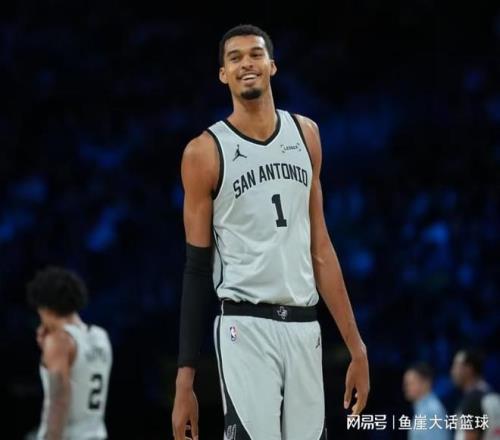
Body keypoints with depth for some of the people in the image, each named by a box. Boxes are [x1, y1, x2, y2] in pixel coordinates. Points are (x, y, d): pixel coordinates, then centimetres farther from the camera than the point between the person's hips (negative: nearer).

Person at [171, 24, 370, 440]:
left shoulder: (305, 134, 12)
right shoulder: (206, 152, -2)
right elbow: (197, 270, -1)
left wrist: (356, 346, 11)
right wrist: (185, 379, -5)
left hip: (304, 326, 5)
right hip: (246, 326, -5)